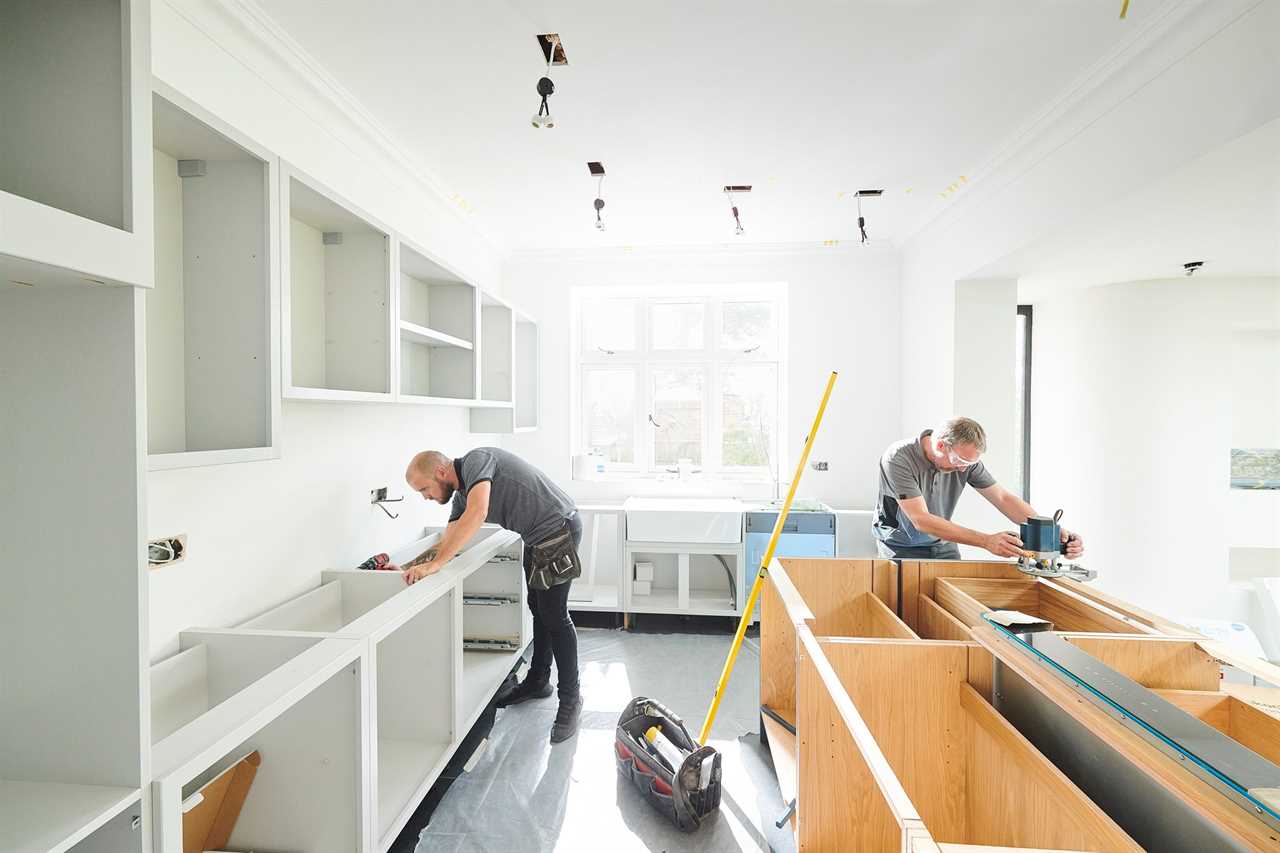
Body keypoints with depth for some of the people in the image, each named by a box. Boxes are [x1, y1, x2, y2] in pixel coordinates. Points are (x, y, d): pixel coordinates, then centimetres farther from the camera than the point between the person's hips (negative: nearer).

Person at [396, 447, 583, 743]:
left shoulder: (476, 460, -18)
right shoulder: (462, 495, 10)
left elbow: (477, 514, -33)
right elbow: (446, 544, 14)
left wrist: (434, 564, -31)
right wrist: (405, 569, 5)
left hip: (559, 529, -10)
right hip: (537, 538, 10)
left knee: (554, 616, -4)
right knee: (538, 608, 19)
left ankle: (570, 698, 11)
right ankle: (538, 681, 37)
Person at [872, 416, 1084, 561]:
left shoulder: (966, 459, -11)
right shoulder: (898, 458, -29)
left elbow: (1004, 498, -7)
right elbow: (921, 520, -32)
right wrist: (987, 541, -35)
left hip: (942, 545, 5)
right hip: (901, 547, -5)